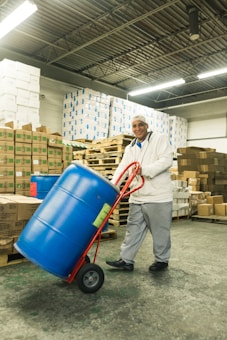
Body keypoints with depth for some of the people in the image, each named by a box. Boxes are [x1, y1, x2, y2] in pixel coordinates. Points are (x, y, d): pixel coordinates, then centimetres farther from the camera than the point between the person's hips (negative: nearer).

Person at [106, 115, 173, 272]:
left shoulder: (160, 138, -1)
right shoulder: (130, 148, 16)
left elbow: (167, 160, -14)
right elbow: (122, 168, 8)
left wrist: (144, 170, -23)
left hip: (157, 194, -5)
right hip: (137, 196, 6)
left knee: (160, 230, 6)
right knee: (133, 228, 9)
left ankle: (162, 260, 24)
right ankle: (126, 260, 17)